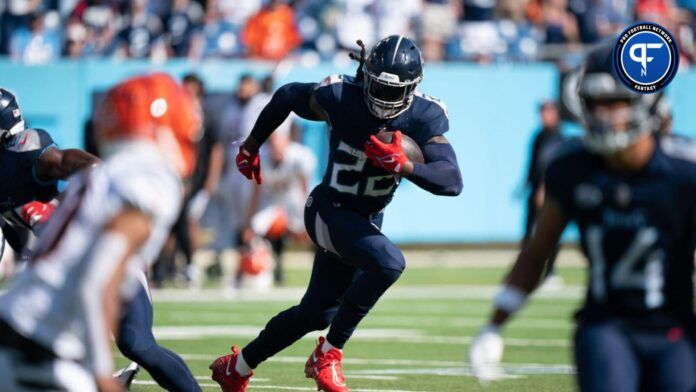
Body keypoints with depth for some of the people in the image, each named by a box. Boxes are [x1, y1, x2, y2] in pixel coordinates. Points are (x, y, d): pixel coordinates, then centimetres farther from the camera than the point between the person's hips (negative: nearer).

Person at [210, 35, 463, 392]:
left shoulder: (425, 117, -17)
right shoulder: (340, 96, -22)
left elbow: (452, 182, -26)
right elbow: (286, 97, -1)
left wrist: (403, 165, -43)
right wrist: (251, 146, 12)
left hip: (365, 221, 5)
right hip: (328, 211, -5)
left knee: (316, 312, 16)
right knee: (388, 262, -31)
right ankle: (329, 353, -15)